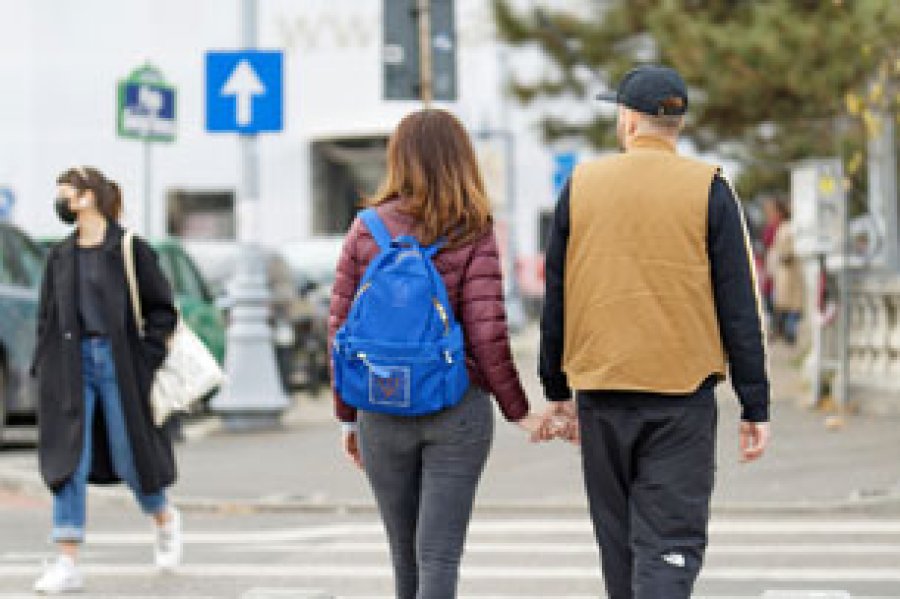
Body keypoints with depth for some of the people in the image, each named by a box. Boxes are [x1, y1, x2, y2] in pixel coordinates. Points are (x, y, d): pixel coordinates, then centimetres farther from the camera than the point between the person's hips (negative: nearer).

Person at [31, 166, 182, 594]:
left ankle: (165, 518, 36)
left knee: (130, 457, 5)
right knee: (69, 463, -5)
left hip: (118, 364, -4)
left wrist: (146, 360, -9)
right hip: (72, 365, 4)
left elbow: (163, 310, -1)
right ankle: (67, 564, -6)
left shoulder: (128, 250, -4)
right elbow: (47, 317, 15)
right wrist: (44, 368, 6)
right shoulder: (60, 257, 10)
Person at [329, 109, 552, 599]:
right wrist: (518, 412, 0)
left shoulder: (366, 230, -1)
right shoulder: (472, 236, -7)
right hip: (457, 410, -2)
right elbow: (487, 336, -12)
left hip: (382, 412, 3)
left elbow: (340, 330, 0)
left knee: (406, 554, 16)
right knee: (439, 554, -3)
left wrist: (348, 416, 10)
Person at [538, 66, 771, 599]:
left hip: (600, 394, 3)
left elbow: (556, 298, 9)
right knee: (671, 541, -4)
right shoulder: (708, 190, -2)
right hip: (683, 394, -2)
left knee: (618, 539, 15)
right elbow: (739, 308, -4)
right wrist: (756, 406, 0)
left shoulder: (580, 185, 4)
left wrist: (557, 386, 18)